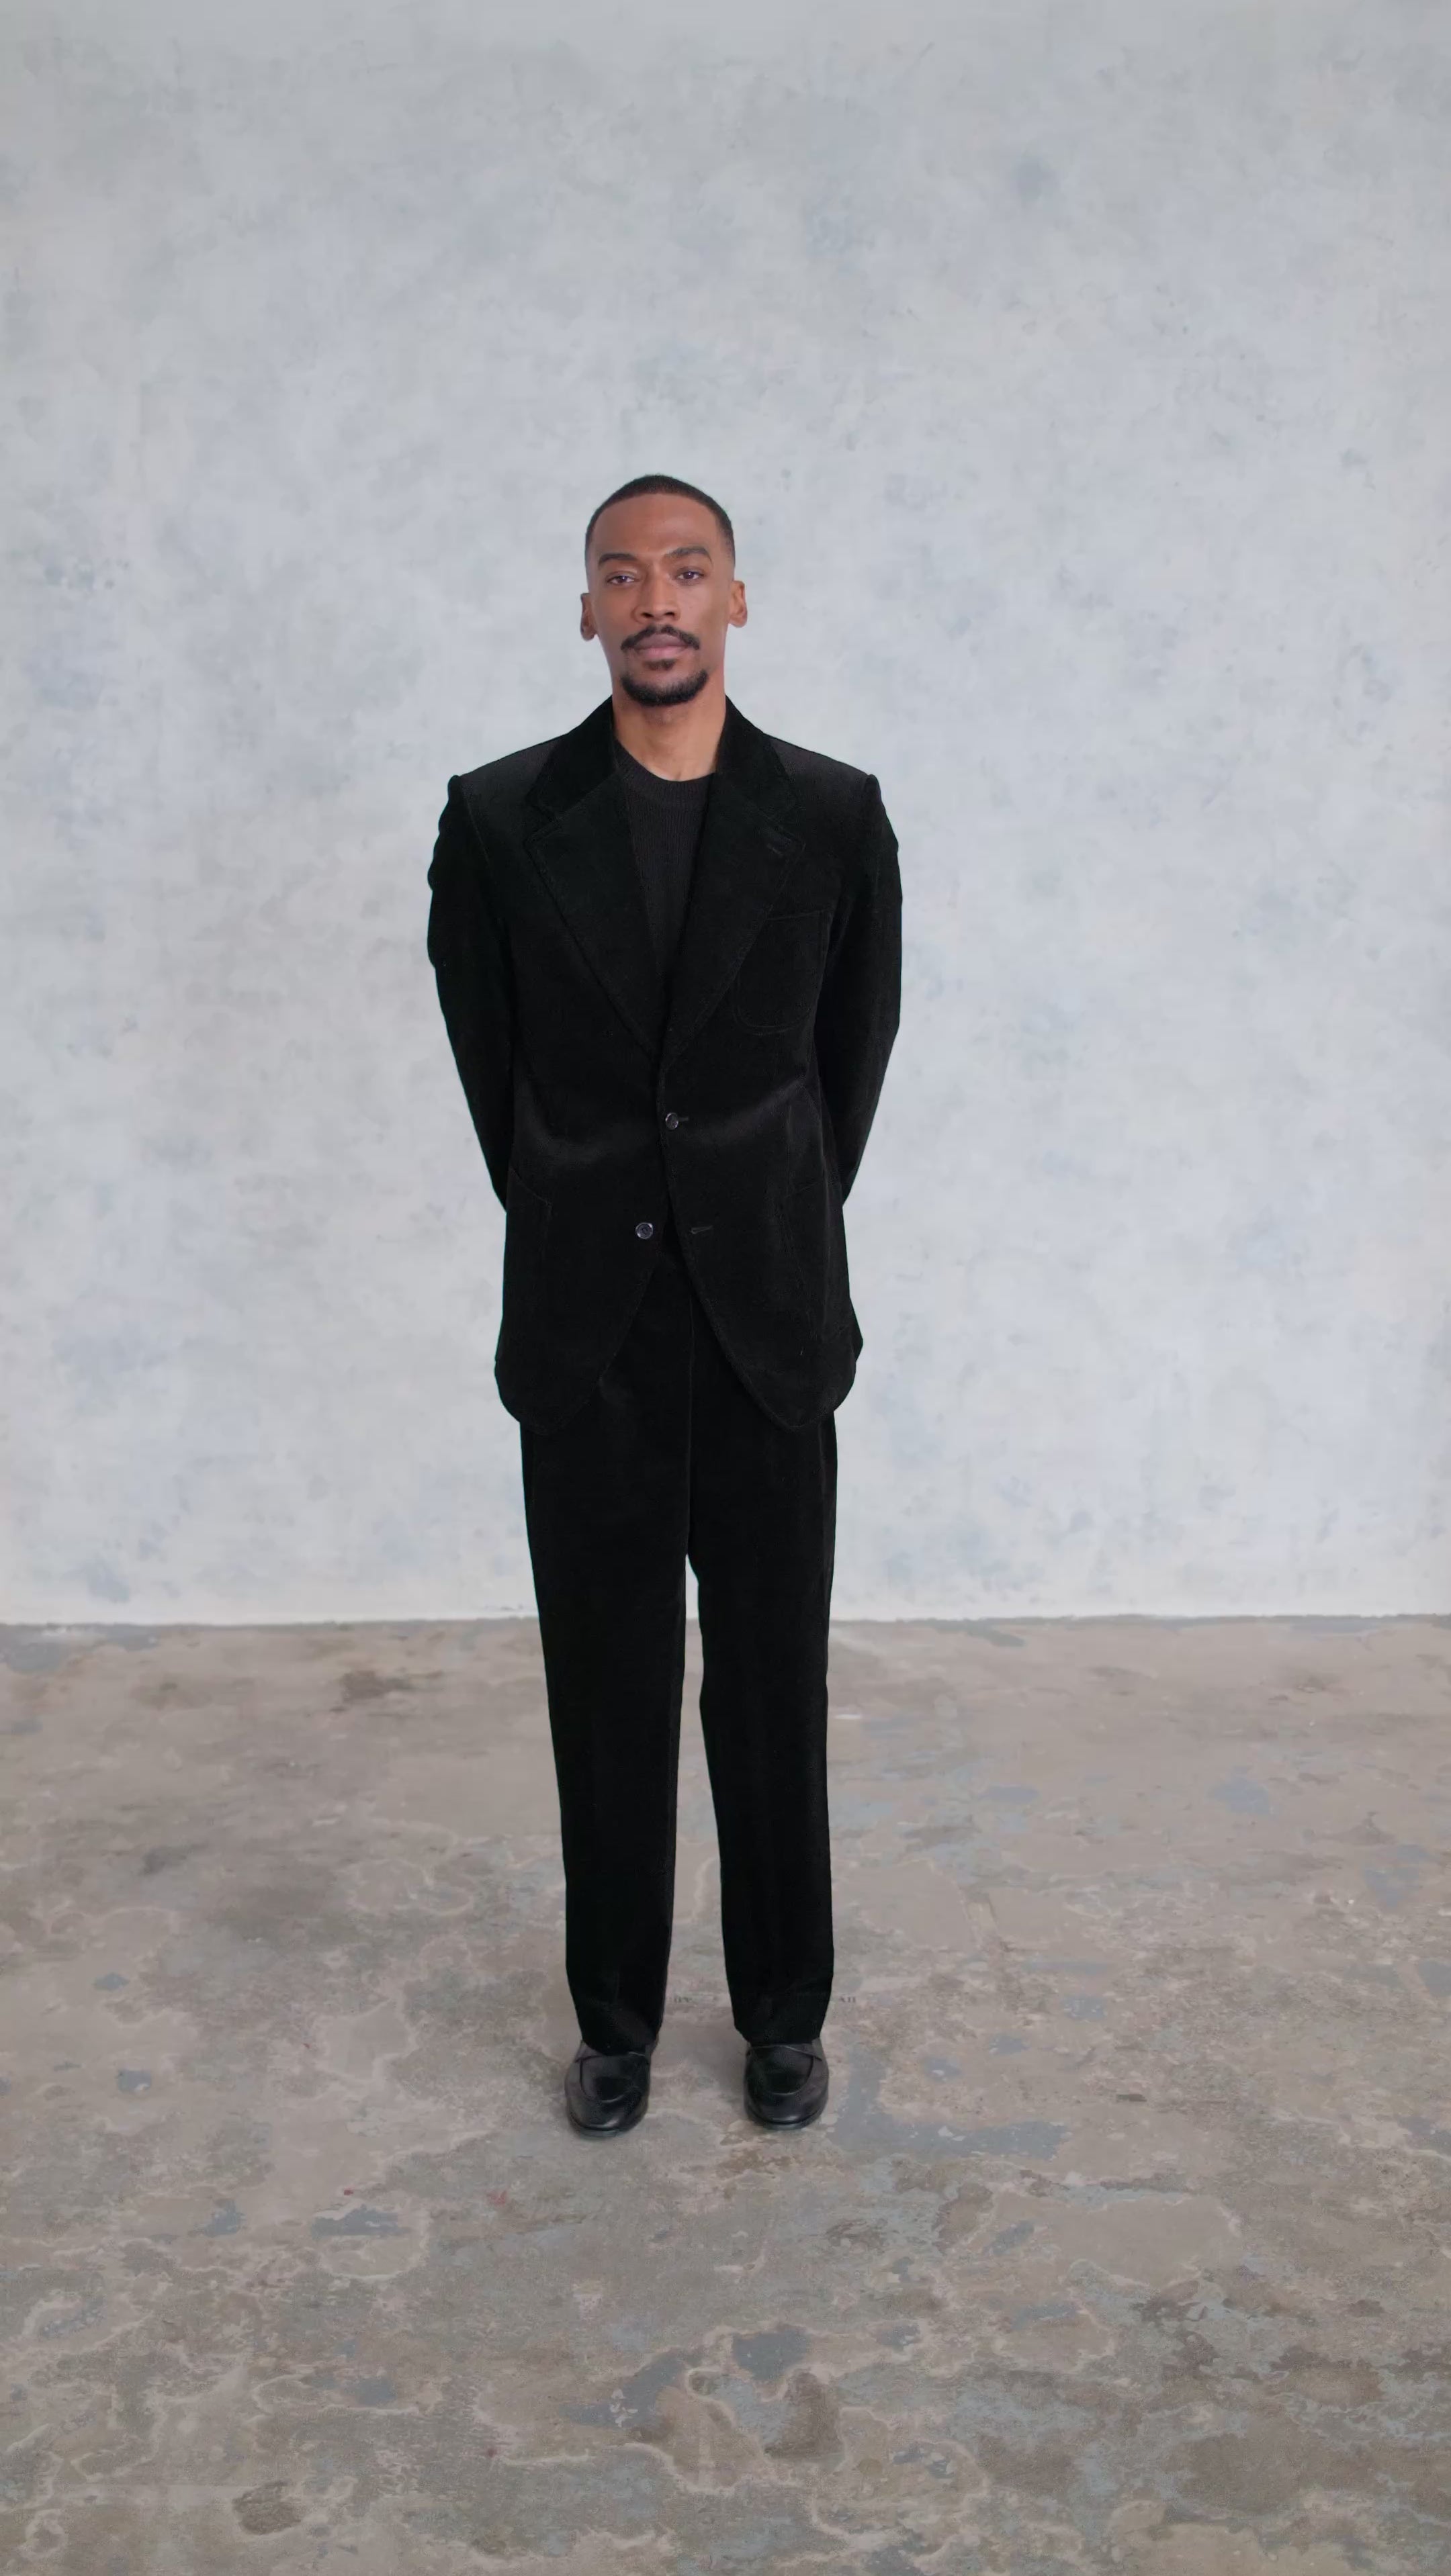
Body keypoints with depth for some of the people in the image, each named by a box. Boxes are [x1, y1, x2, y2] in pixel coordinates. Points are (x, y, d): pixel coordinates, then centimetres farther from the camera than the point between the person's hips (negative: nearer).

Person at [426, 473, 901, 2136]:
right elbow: (488, 1060, 8)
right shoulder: (499, 818, -2)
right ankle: (616, 2016, 30)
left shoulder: (834, 816, -2)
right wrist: (579, 1230, 11)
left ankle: (784, 2011, 30)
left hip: (770, 1324, 0)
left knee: (774, 1688, 10)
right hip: (582, 1331, 0)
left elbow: (856, 1050, 9)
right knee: (606, 1693, 11)